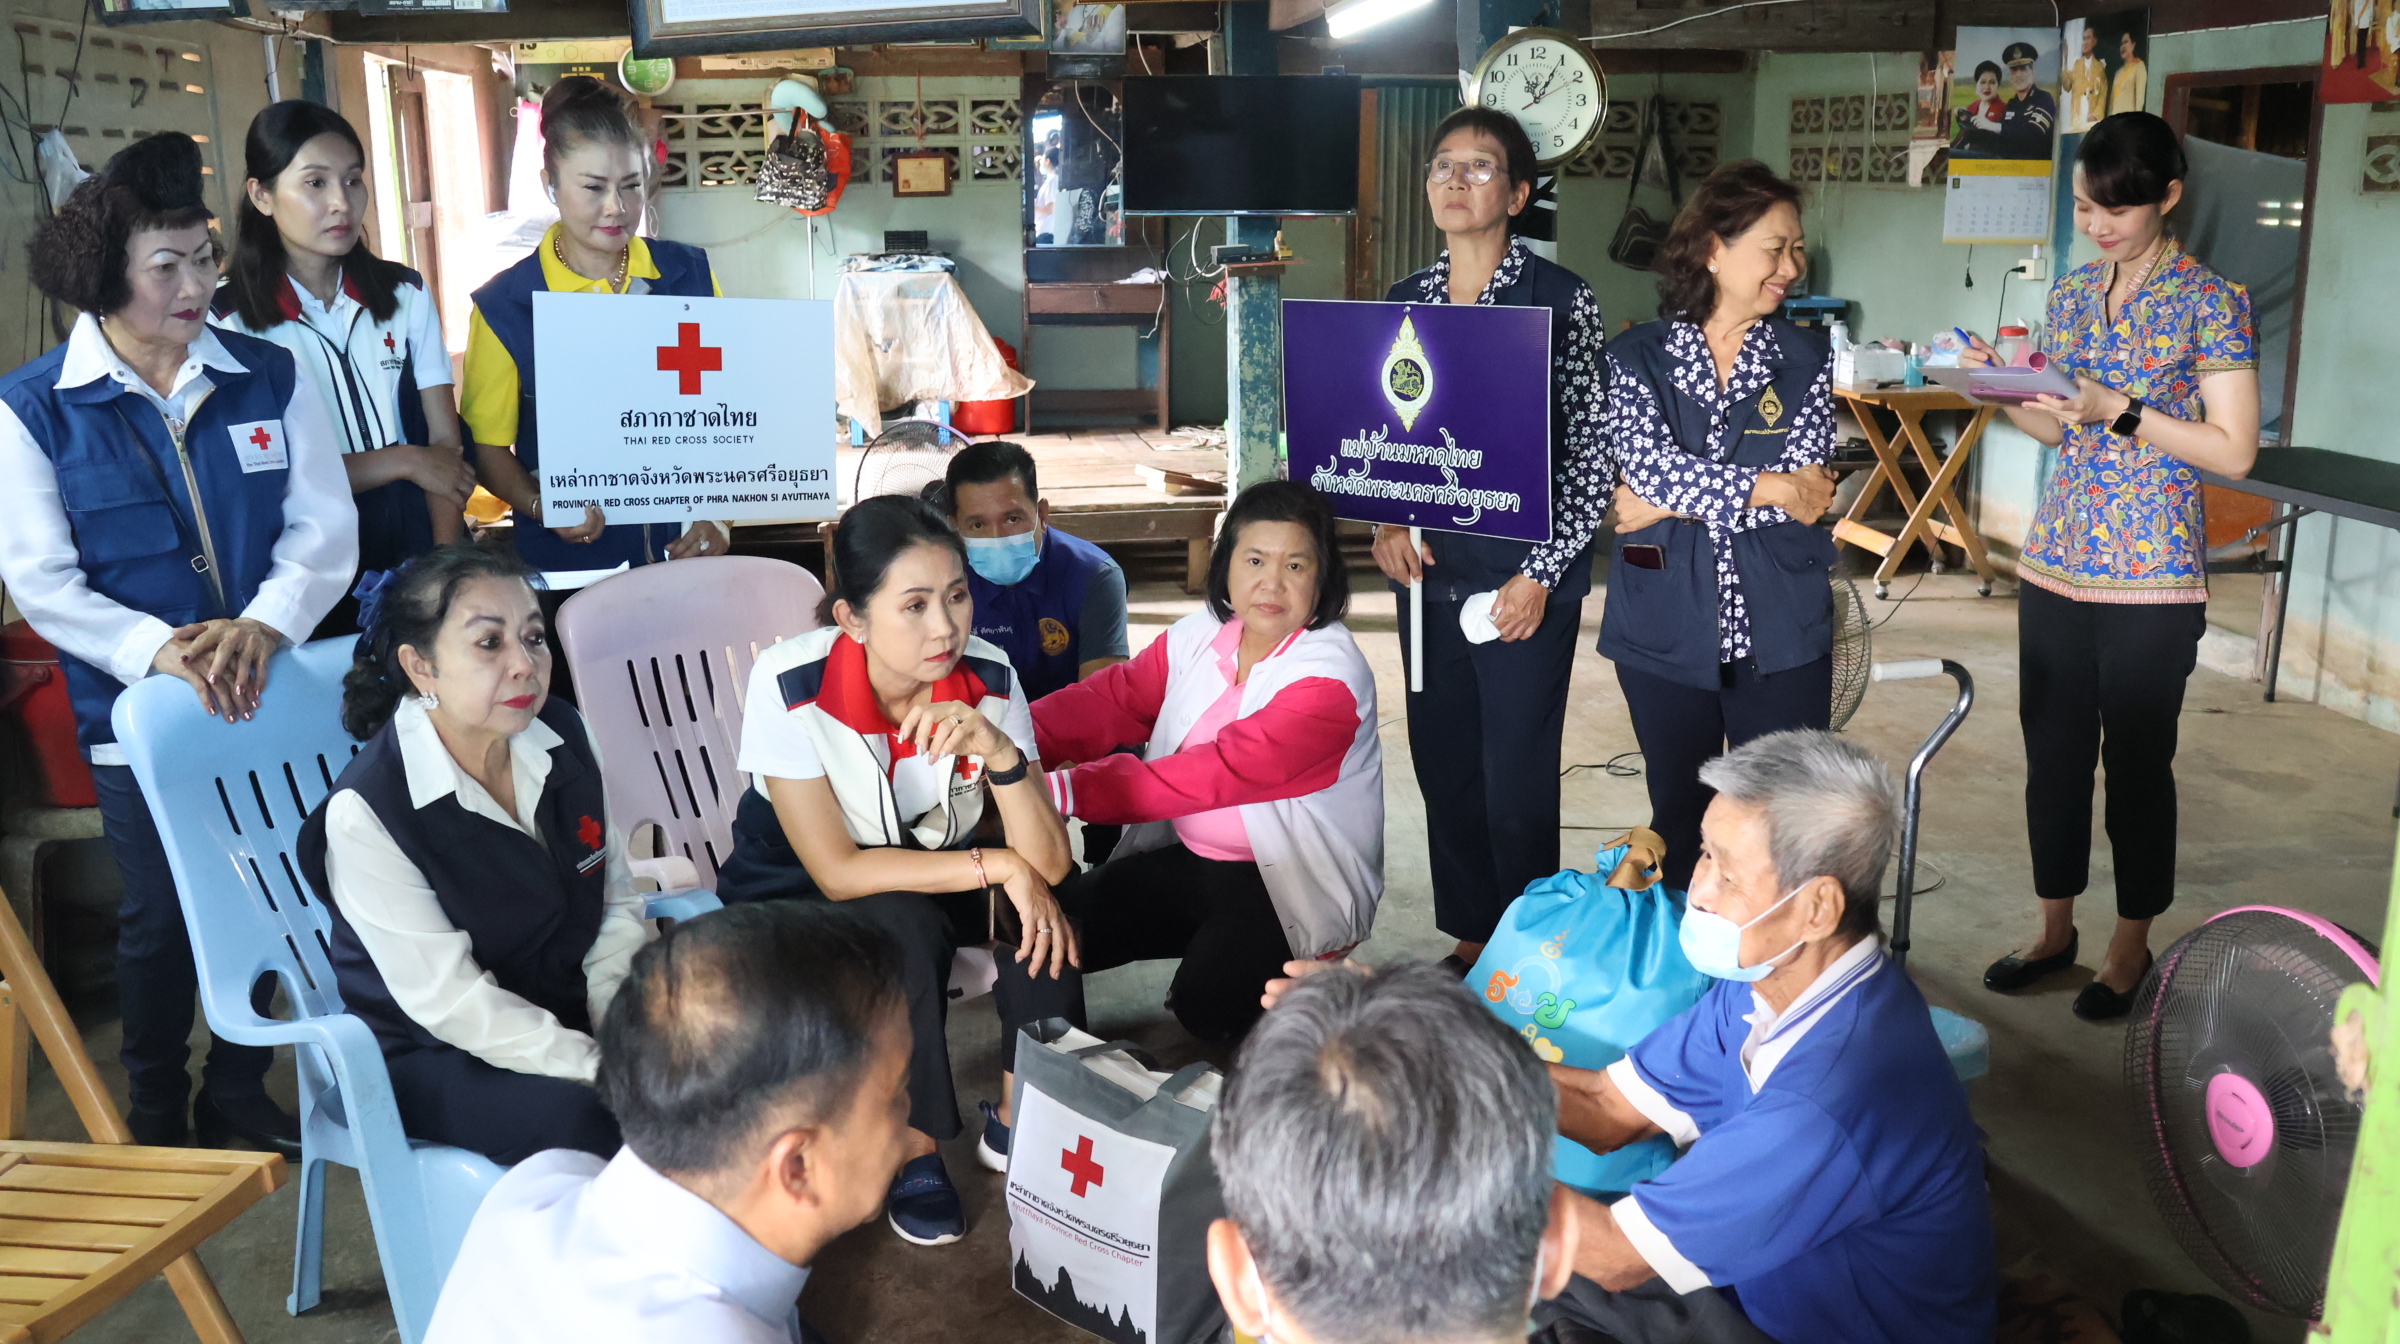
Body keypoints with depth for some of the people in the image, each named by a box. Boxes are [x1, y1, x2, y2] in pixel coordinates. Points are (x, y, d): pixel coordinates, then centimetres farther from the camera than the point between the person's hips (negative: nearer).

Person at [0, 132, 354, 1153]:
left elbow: (324, 527, -3)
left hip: (266, 695, 2)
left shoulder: (269, 379, 0)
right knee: (161, 919, 8)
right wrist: (161, 648, -22)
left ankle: (239, 1093, 32)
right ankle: (156, 1117, 30)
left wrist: (262, 625, -20)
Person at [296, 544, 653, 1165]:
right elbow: (448, 1000, -21)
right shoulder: (365, 811, -19)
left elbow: (618, 902, 4)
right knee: (579, 1117, -33)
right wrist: (600, 1071, -26)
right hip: (434, 1053, -6)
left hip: (570, 1013, 6)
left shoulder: (566, 737, -1)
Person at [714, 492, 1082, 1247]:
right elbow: (839, 872, -26)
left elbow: (1049, 864, -22)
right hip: (791, 902, -3)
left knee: (1042, 902, -25)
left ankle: (1021, 1120, -5)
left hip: (932, 873, 4)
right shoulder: (789, 687, -27)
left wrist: (999, 753, -39)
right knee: (903, 925, -34)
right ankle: (913, 1154, -11)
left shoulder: (987, 680, -19)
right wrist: (994, 866, -29)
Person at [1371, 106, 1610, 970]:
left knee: (1517, 782, 0)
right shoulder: (1404, 302, 8)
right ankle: (1469, 940, 30)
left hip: (1523, 580, -5)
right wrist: (1386, 521, -3)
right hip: (1428, 570, 5)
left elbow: (1593, 452, -8)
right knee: (1444, 765, 13)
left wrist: (1541, 576, -12)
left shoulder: (1560, 300, -7)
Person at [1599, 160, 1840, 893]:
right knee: (1679, 819, 12)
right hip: (1666, 632, 0)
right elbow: (1649, 465, -16)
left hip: (1779, 636, 1)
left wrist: (1671, 504, -11)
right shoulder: (1637, 356, 0)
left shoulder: (1806, 359, 4)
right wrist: (1770, 488, -14)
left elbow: (1804, 490, -9)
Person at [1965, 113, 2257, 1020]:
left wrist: (2121, 412, -20)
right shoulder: (2070, 294, 10)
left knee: (2136, 758, 4)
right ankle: (2056, 927, 27)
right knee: (2052, 747, 11)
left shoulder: (2210, 300, -7)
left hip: (2150, 576, -5)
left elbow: (2235, 450, -11)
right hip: (2055, 563, 5)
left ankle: (2131, 944, 21)